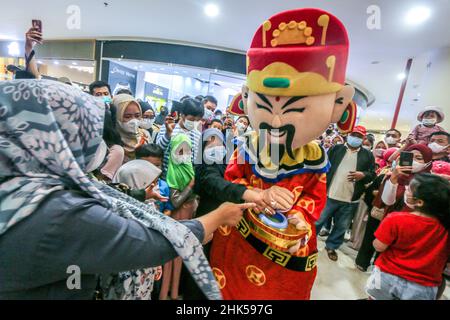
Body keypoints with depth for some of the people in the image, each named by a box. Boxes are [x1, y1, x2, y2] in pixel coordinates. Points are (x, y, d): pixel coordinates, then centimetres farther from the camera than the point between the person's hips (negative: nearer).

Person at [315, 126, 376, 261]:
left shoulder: (368, 155, 7)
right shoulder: (336, 149, 3)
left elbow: (373, 174, 8)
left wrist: (363, 175, -14)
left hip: (350, 200, 2)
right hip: (329, 195, -2)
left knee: (342, 227, 16)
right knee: (317, 221, 8)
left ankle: (331, 246, 36)